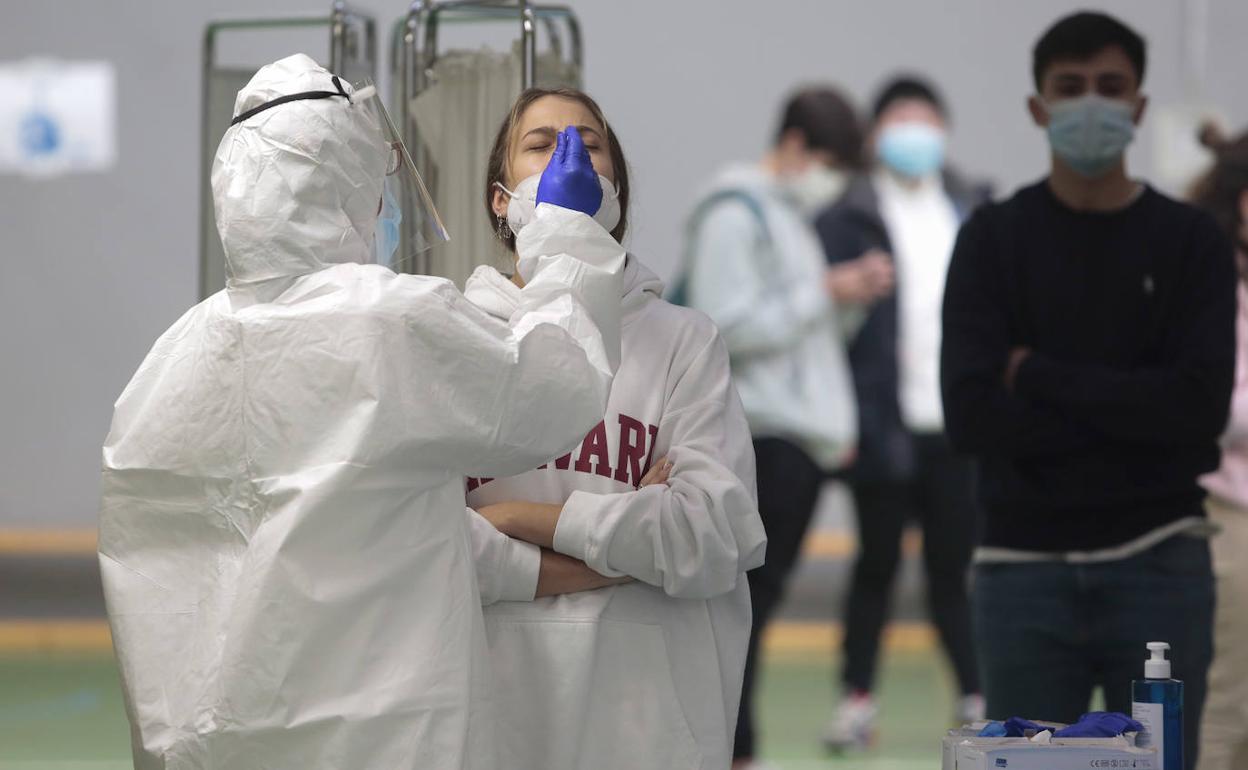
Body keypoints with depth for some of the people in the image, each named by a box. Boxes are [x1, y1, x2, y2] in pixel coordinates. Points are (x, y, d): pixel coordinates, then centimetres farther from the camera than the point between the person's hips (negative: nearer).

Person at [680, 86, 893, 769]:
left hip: (805, 437, 9)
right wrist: (826, 292, -15)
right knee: (746, 597, -9)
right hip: (763, 437, -9)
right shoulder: (733, 214, -9)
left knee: (760, 597, 9)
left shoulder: (794, 217, 21)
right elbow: (729, 327, -18)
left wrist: (855, 298, 8)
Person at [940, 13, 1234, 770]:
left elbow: (1202, 405, -12)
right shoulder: (993, 240, 4)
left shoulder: (1191, 241, 3)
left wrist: (1036, 375, -10)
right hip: (1026, 566, 0)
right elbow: (970, 412, -9)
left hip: (1159, 566, 0)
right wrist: (1136, 421, -11)